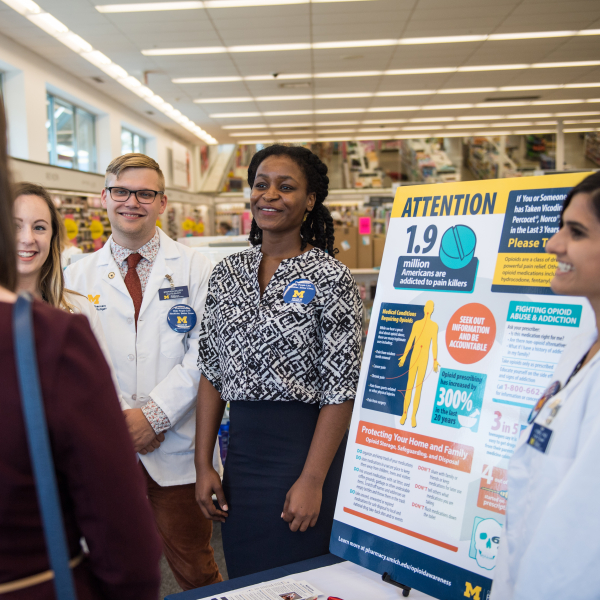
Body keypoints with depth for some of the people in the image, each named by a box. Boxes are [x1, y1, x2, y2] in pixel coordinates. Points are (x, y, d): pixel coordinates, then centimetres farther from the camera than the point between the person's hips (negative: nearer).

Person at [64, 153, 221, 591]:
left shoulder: (194, 269, 1)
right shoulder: (77, 277, 8)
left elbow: (204, 354, -7)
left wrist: (154, 414, -15)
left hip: (176, 447, -2)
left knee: (196, 571, 9)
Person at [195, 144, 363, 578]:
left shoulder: (330, 277, -10)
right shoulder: (227, 273, 6)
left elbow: (341, 388, -12)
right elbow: (212, 374, 8)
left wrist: (312, 480, -15)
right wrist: (204, 464, 5)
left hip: (306, 449, -5)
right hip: (240, 449, 5)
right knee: (243, 582, 16)